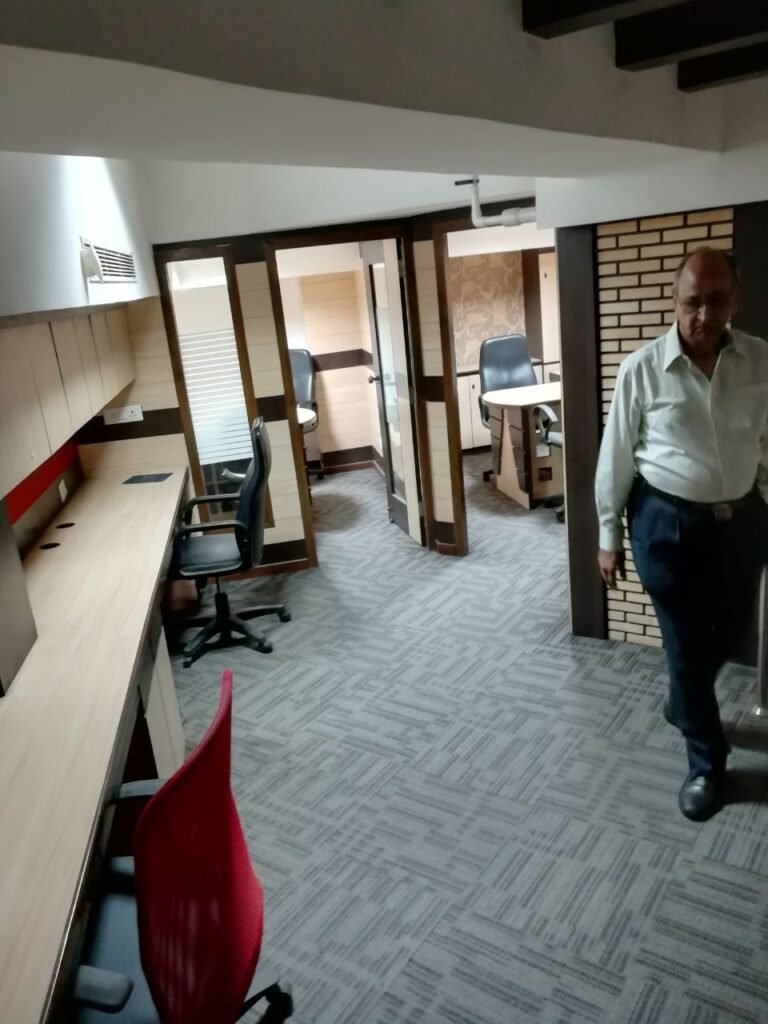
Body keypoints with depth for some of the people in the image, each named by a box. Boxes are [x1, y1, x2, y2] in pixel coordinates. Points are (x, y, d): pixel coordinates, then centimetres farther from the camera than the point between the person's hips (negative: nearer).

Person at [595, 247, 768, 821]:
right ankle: (707, 762, 27)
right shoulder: (642, 370, -12)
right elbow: (615, 458, -6)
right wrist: (609, 535, -3)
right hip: (669, 522, -4)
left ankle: (684, 702, 51)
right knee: (687, 643, 6)